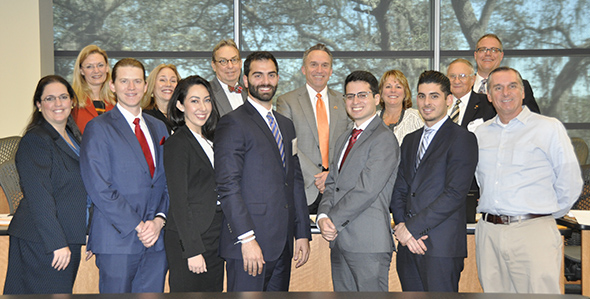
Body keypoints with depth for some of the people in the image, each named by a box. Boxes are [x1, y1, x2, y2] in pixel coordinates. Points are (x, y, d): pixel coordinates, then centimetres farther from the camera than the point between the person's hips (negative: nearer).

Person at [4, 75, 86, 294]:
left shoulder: (74, 135, 14)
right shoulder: (35, 141, -12)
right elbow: (39, 198, -18)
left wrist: (86, 236, 18)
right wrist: (56, 243, -20)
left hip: (67, 241, 8)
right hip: (41, 243, -8)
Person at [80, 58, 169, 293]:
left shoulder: (159, 128, 15)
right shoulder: (98, 128, -4)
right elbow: (100, 189, -11)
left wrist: (159, 220, -3)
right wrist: (138, 227, -13)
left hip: (157, 239, 5)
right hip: (117, 240, -5)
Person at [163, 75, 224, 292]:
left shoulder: (209, 141, 14)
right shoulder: (177, 144, -10)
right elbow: (178, 201, -14)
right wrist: (193, 250, -16)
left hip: (214, 239, 8)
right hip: (188, 240, -7)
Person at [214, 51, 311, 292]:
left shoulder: (286, 125, 18)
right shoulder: (232, 123, -6)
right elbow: (228, 186, -13)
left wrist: (302, 233, 13)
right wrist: (247, 239, -18)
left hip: (282, 245, 7)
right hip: (249, 244, -7)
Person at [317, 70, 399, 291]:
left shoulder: (384, 139, -10)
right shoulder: (344, 139, 19)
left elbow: (366, 189, -17)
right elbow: (332, 184, 14)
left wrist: (334, 221, -12)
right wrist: (324, 216, -5)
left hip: (369, 243, -8)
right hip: (339, 241, 8)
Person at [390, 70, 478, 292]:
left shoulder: (463, 139, -5)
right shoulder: (410, 140, 18)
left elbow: (454, 194, -14)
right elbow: (399, 189, 13)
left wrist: (412, 227, -14)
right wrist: (401, 226, -4)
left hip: (442, 247, -6)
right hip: (409, 246, 6)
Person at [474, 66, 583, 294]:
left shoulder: (550, 128, 0)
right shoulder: (480, 134, 14)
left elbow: (570, 184, 2)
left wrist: (546, 216, 9)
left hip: (533, 232, -4)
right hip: (488, 232, 4)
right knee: (493, 291, 8)